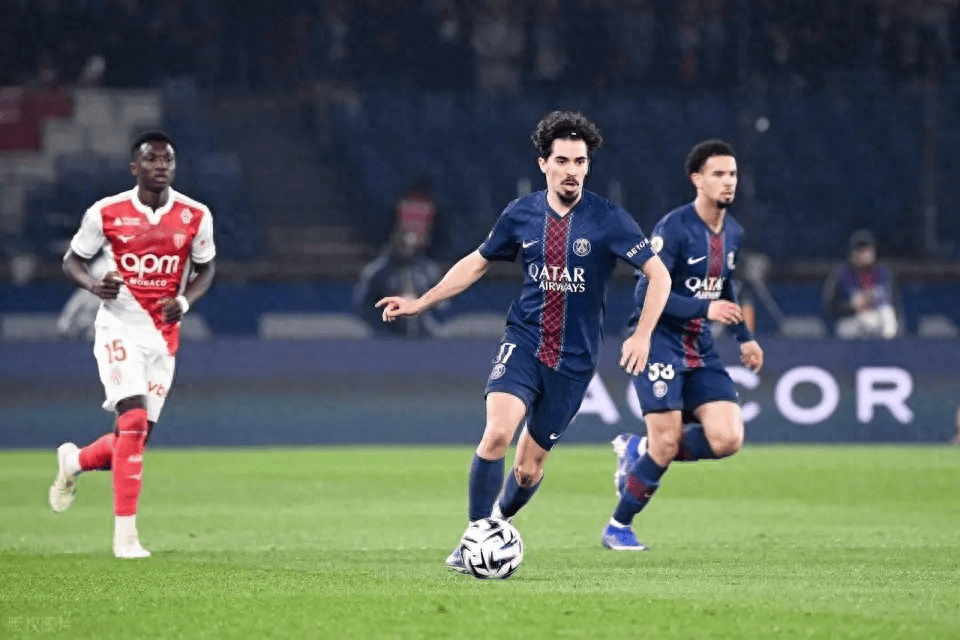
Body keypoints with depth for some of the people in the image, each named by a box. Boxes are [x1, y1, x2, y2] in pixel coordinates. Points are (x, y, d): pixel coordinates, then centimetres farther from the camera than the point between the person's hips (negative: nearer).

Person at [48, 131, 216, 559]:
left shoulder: (195, 216, 0)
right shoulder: (107, 213, -6)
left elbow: (205, 268, 13)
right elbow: (72, 260, 5)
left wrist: (184, 301, -7)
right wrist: (94, 285, -17)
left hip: (164, 336, 4)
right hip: (121, 328, -4)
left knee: (136, 439, 5)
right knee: (133, 419, -21)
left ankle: (75, 462, 39)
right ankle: (125, 532, -16)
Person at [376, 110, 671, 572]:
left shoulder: (608, 220, -8)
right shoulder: (522, 214, 1)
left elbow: (658, 275, -5)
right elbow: (477, 262, 16)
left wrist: (642, 335, -16)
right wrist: (420, 303, 10)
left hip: (574, 357, -1)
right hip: (523, 342, 1)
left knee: (529, 468, 5)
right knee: (498, 433, -25)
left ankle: (499, 522, 38)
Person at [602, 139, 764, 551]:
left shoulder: (733, 233, 8)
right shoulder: (673, 228, -16)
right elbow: (648, 293, -21)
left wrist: (744, 337, 18)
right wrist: (705, 309, -28)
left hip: (700, 348, 7)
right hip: (659, 342, -7)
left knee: (728, 440, -10)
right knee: (667, 444, -12)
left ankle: (639, 451, 14)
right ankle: (617, 528, 8)